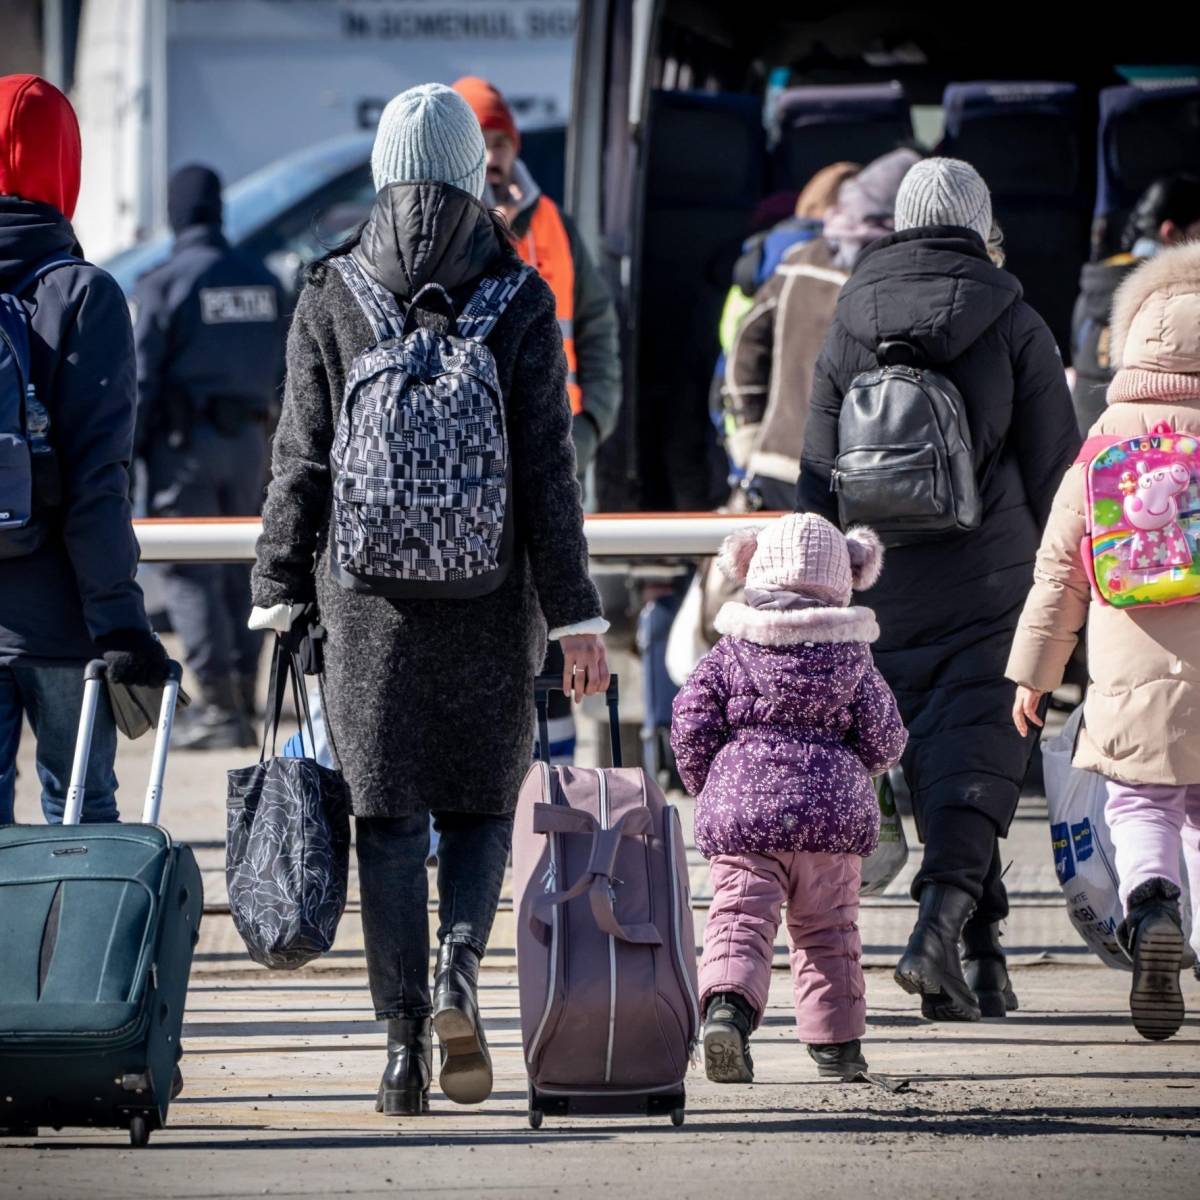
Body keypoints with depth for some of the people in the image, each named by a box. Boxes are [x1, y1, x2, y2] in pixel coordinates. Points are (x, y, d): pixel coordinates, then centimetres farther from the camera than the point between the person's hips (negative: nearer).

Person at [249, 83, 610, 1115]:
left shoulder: (330, 297, -1)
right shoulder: (519, 299, -4)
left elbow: (302, 460, 0)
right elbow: (547, 469, -5)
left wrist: (280, 595, 6)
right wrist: (575, 614, -3)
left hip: (368, 594, 0)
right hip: (489, 598, 0)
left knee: (389, 817, 5)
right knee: (482, 799, 14)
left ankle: (405, 1043, 1)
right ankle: (460, 970, -11)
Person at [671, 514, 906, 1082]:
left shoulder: (730, 652, 4)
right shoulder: (851, 657, 5)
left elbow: (690, 721, 0)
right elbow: (884, 739, 5)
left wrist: (706, 785, 15)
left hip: (740, 806, -1)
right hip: (832, 811, 1)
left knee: (740, 919, -5)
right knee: (827, 929, 13)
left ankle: (727, 1004, -32)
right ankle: (836, 1043, 16)